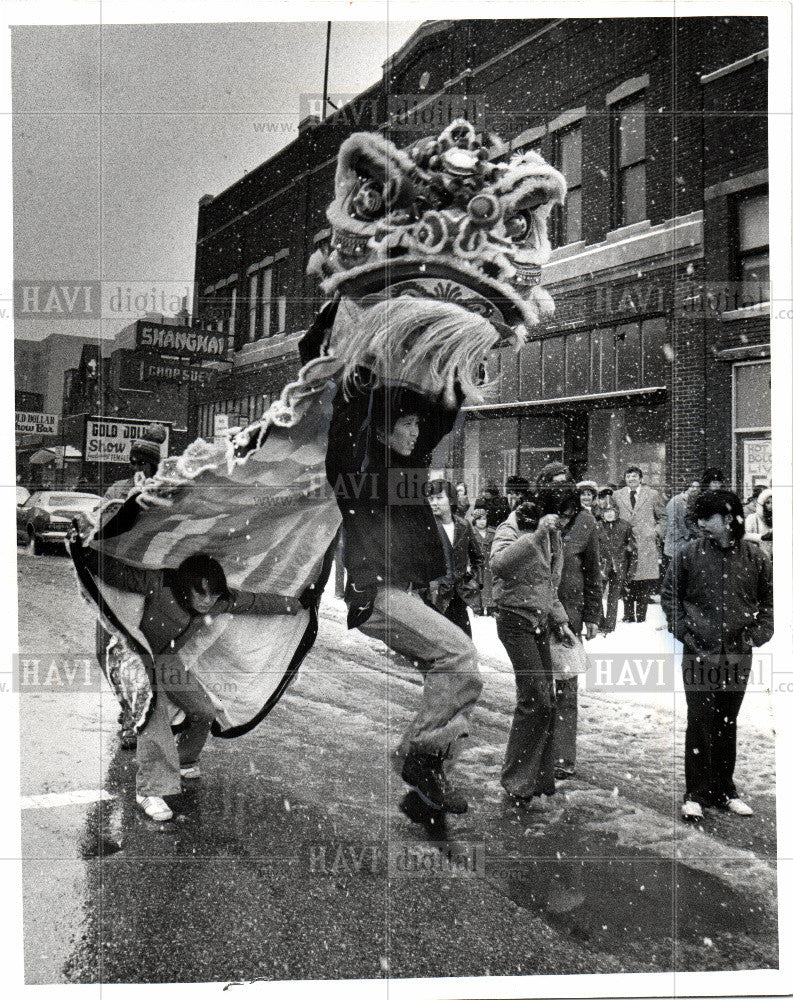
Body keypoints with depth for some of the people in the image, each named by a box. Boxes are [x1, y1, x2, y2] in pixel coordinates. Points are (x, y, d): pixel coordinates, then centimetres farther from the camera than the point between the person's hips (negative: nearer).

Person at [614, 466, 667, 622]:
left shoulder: (652, 495, 7)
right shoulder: (618, 496, 11)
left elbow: (663, 517, 14)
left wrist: (656, 532, 1)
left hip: (646, 544, -1)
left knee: (645, 584, -3)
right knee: (627, 581, -1)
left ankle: (641, 615, 5)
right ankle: (628, 615, 8)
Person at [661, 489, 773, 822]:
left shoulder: (755, 557, 0)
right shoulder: (690, 553, -4)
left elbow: (769, 599, 12)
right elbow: (669, 594, 5)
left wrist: (758, 633, 1)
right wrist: (683, 630, -3)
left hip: (738, 656, 2)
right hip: (699, 653, -2)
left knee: (728, 724, 13)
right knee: (700, 723, -1)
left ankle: (723, 791, 27)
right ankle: (696, 794, 11)